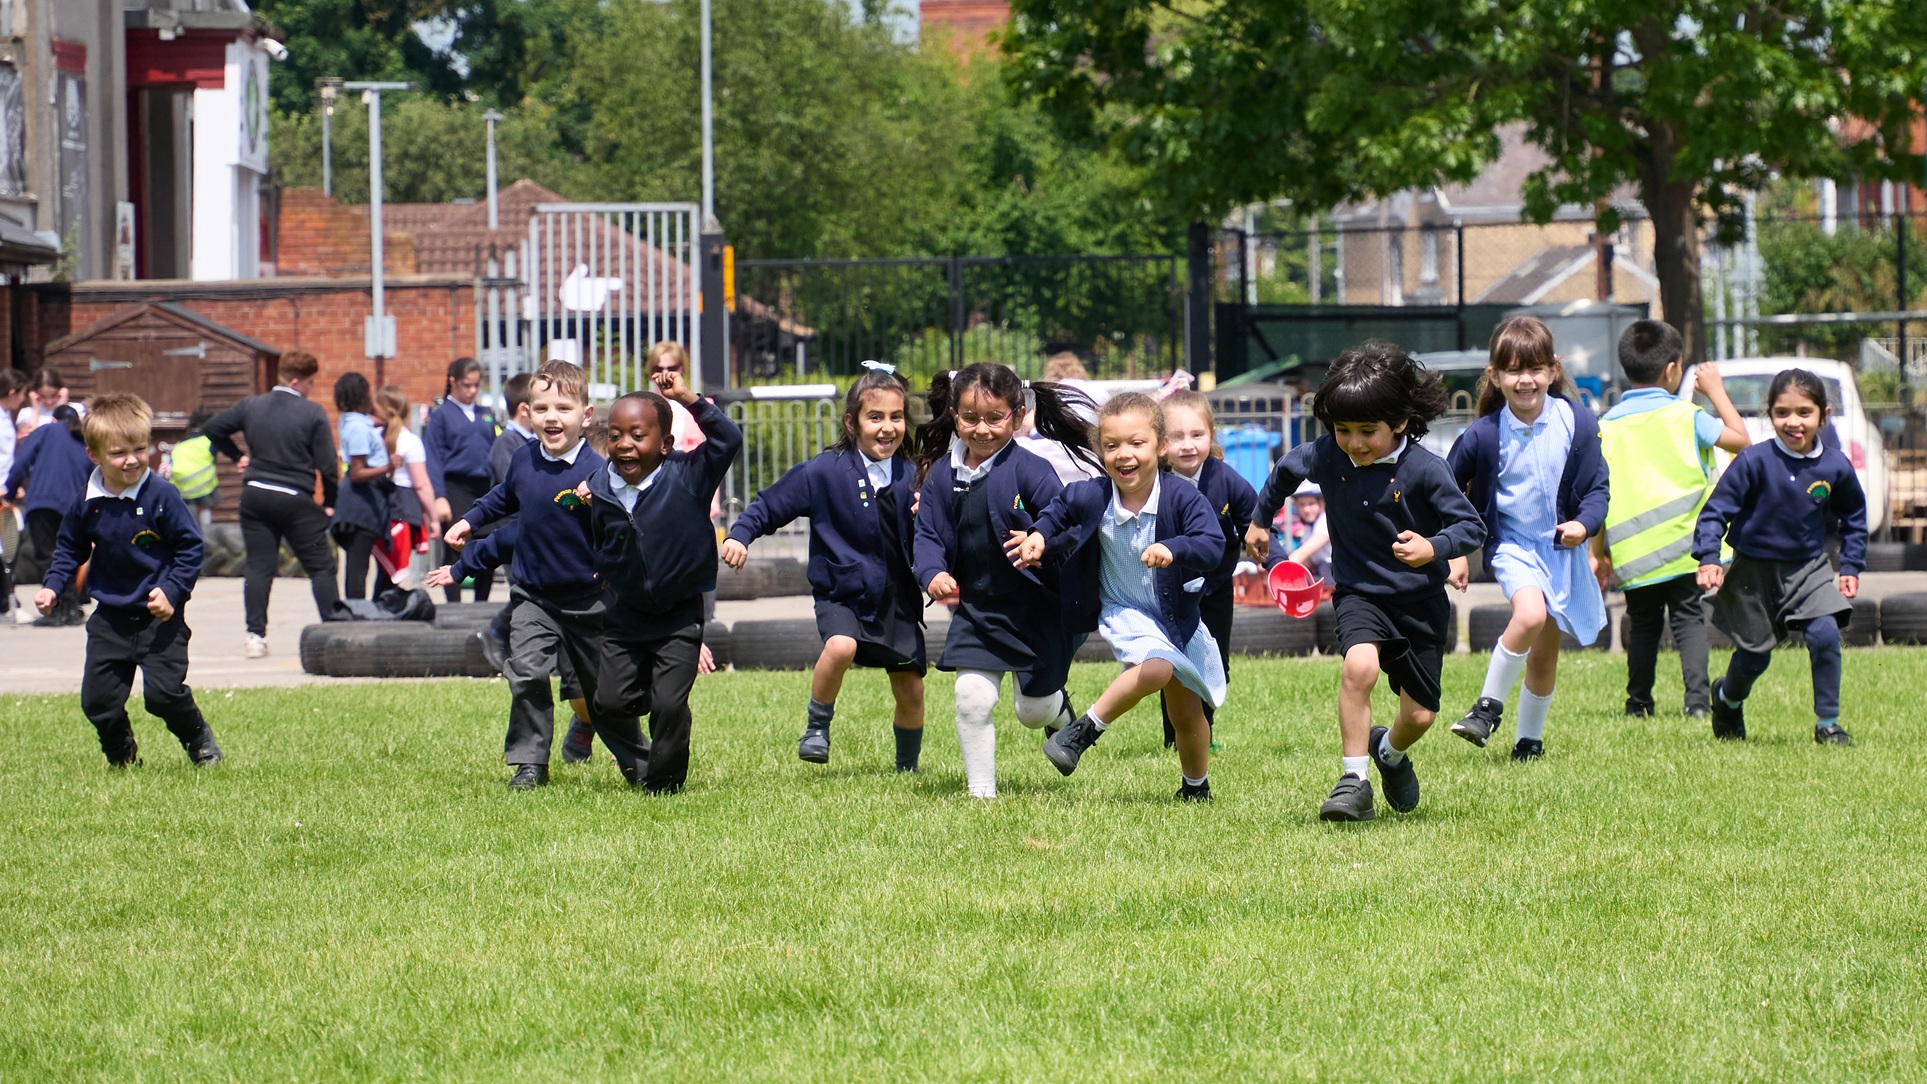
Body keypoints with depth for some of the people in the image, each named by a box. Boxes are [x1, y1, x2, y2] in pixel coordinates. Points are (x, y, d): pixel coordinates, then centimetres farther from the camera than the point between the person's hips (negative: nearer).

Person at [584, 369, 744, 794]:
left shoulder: (686, 477, -14)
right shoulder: (600, 488, -4)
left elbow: (729, 440, -26)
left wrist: (689, 399, -30)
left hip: (679, 617, -4)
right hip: (626, 613, 4)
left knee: (669, 704, -9)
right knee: (607, 700, -1)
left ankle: (663, 784, 11)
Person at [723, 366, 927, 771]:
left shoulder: (909, 477, 2)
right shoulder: (825, 472, -9)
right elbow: (772, 504, -2)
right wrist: (740, 535, -15)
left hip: (897, 597, 3)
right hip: (842, 591, -3)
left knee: (910, 690, 6)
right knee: (841, 645, -33)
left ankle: (908, 766, 31)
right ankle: (816, 726, -9)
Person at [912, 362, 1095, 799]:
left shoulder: (1030, 471, -14)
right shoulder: (942, 476, -1)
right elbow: (928, 536, 2)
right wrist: (933, 574, -17)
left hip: (1035, 610, -3)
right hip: (976, 607, 3)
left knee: (1034, 709, 9)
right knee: (971, 698, -9)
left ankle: (1060, 713, 46)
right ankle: (980, 791, 6)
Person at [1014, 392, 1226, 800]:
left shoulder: (1182, 498, -22)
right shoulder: (1091, 498, -17)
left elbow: (1212, 547, -34)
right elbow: (1059, 511, 7)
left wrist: (1173, 550, -50)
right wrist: (1039, 537, -10)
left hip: (1179, 613, 2)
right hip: (1124, 610, -2)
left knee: (1187, 713, 13)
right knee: (1156, 667, -33)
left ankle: (1196, 786, 38)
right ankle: (1083, 732, -20)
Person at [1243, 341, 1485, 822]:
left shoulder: (1425, 470, -19)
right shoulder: (1326, 457, -9)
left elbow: (1472, 525, -14)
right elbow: (1286, 470, 15)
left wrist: (1433, 548, -34)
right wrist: (1260, 520, 26)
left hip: (1420, 600, 0)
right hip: (1359, 595, 1)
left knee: (1419, 714, 5)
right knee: (1360, 665, -31)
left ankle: (1390, 751, 42)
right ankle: (1354, 782, -23)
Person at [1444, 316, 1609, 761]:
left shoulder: (1578, 423, -12)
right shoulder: (1483, 436, -13)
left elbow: (1596, 487, -4)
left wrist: (1584, 524, -23)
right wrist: (1454, 552, -1)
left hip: (1562, 549, 2)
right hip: (1512, 544, -2)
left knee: (1545, 651, 10)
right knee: (1530, 614, -29)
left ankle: (1529, 739, 27)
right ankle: (1488, 707, -12)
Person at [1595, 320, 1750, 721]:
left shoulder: (1607, 425, 3)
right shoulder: (1685, 415, -5)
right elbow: (1740, 440, 2)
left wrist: (1597, 553, 11)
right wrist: (1717, 392, 12)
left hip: (1633, 552, 2)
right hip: (1683, 544, -2)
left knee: (1642, 625, 16)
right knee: (1689, 620, 3)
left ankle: (1639, 701, 17)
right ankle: (1696, 698, -10)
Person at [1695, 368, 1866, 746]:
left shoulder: (1835, 467, -7)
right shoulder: (1754, 461, -17)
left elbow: (1853, 517, 12)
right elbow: (1716, 509, -12)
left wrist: (1851, 566, 8)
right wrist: (1708, 559, -22)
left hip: (1807, 569, 2)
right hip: (1754, 571, -2)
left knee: (1825, 635, -18)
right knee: (1753, 656, 8)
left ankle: (1828, 722, -3)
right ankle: (1727, 698, 43)